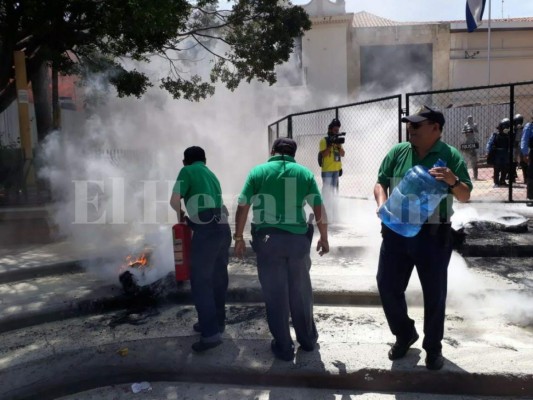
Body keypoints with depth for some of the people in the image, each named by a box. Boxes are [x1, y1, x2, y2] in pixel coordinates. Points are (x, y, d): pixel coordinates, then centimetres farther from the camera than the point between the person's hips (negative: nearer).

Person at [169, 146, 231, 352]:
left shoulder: (187, 171, 4)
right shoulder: (211, 174, 24)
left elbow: (174, 200, -7)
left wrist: (180, 214, 14)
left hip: (206, 231, -7)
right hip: (223, 228, 7)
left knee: (200, 281, -1)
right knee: (218, 278, 17)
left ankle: (211, 333, -2)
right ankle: (216, 321, 31)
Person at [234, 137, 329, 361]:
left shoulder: (258, 172, 1)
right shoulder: (304, 173, 4)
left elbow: (242, 208, -2)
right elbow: (319, 210, 3)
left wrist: (238, 237, 8)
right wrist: (324, 238, 14)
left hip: (268, 239, -1)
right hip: (297, 239, 2)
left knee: (275, 295, 9)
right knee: (301, 292, 18)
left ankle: (283, 348, 20)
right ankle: (308, 340, 34)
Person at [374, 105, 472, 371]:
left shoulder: (450, 156, -3)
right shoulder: (397, 152, 2)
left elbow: (465, 197, -4)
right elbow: (380, 183, 5)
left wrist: (453, 181, -24)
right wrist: (382, 204, -15)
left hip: (434, 235, -2)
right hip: (396, 231, 3)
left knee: (434, 294, 9)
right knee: (387, 285, 7)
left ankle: (433, 347, 31)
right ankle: (404, 334, 33)